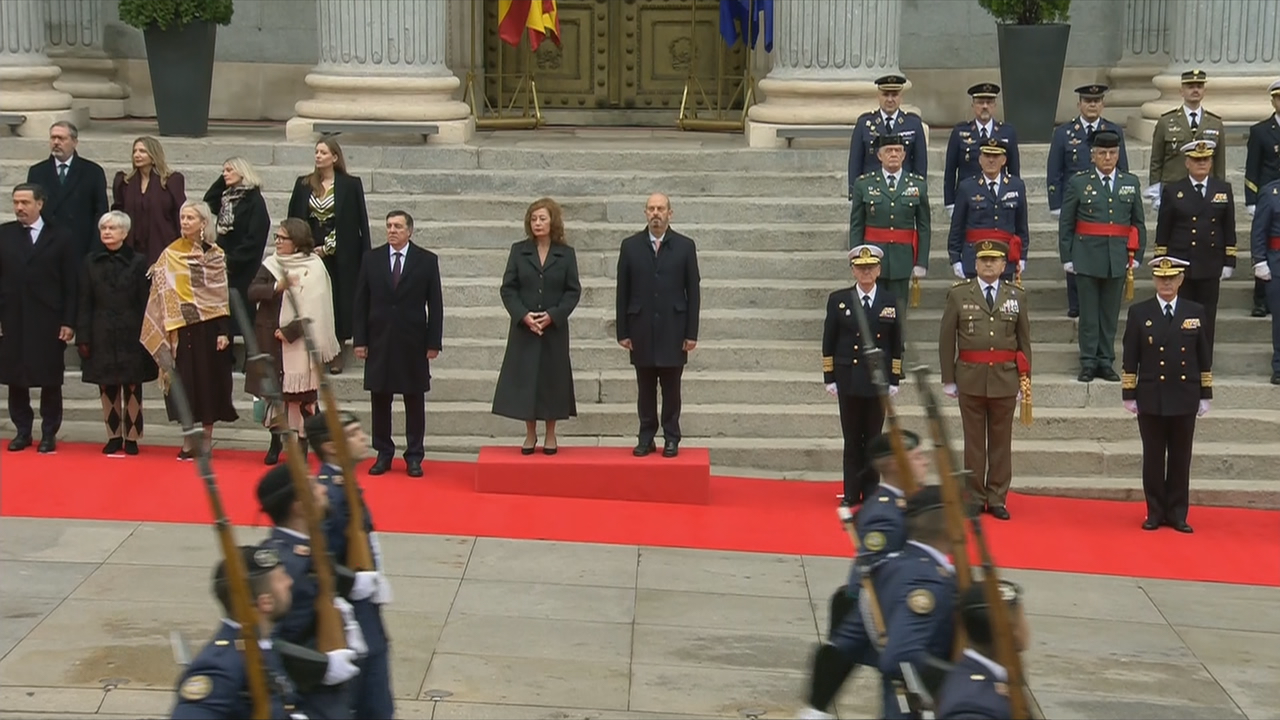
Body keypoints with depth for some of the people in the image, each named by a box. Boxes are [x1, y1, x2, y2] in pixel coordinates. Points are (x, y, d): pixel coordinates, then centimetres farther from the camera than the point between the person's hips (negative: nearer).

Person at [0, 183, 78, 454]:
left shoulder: (61, 238, 1)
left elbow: (71, 284, 0)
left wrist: (69, 322, -6)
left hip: (48, 322, -2)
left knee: (50, 380, 3)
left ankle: (49, 433, 12)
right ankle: (22, 431, 15)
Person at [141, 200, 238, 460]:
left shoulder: (216, 255, 3)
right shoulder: (171, 254, 2)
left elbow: (223, 295, 2)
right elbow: (164, 293, 0)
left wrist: (223, 331, -6)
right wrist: (171, 329, -9)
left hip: (209, 327, 0)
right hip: (183, 327, 0)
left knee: (209, 380, 2)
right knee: (185, 382, 1)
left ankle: (206, 441, 11)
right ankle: (188, 442, 9)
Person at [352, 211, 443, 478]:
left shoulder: (427, 261, 0)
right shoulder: (371, 259, 5)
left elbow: (435, 304, 0)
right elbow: (361, 302, 6)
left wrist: (434, 343, -5)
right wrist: (360, 340, -1)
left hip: (413, 343, -2)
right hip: (379, 342, 2)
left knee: (414, 401, 3)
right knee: (380, 400, 6)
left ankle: (414, 456, 10)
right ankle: (383, 454, 15)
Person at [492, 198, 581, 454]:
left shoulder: (565, 254, 2)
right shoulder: (519, 251, 3)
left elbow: (573, 291, 0)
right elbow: (507, 288, 0)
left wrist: (553, 315, -13)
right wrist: (523, 315, -14)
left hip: (555, 328, 0)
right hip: (523, 328, 1)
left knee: (552, 378, 3)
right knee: (524, 379, 1)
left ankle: (550, 435, 13)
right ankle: (530, 434, 11)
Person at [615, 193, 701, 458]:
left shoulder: (685, 246, 0)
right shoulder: (630, 246, 3)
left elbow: (693, 291, 0)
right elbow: (623, 292, 4)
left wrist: (692, 333, -4)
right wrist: (622, 331, 0)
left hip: (673, 330, -1)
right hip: (642, 331, 1)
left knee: (671, 388, 4)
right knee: (645, 388, 6)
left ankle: (671, 438, 12)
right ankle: (646, 437, 12)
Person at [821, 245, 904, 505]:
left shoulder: (890, 302, 4)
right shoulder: (838, 300, 2)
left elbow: (896, 345, 7)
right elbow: (828, 343, 5)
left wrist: (894, 380, 3)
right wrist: (829, 378, 1)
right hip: (848, 380, 0)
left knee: (874, 439, 5)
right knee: (852, 439, 4)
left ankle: (871, 491, 12)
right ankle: (851, 493, 11)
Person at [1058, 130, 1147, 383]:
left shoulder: (1131, 182, 8)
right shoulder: (1078, 183, 1)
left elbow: (1139, 223, 13)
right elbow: (1065, 225, 3)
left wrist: (1137, 255, 7)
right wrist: (1066, 258, -1)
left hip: (1118, 258, 2)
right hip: (1087, 258, -2)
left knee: (1111, 313, 7)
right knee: (1089, 313, 2)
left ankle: (1106, 362, 14)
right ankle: (1088, 363, 9)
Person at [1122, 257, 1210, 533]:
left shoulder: (1195, 312, 5)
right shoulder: (1139, 312, 1)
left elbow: (1204, 357, 7)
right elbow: (1130, 359, 1)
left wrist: (1205, 395, 4)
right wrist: (1129, 395, -2)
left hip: (1185, 399, 1)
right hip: (1151, 399, -1)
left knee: (1180, 459, 6)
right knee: (1153, 458, 5)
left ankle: (1177, 514, 12)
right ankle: (1155, 512, 13)